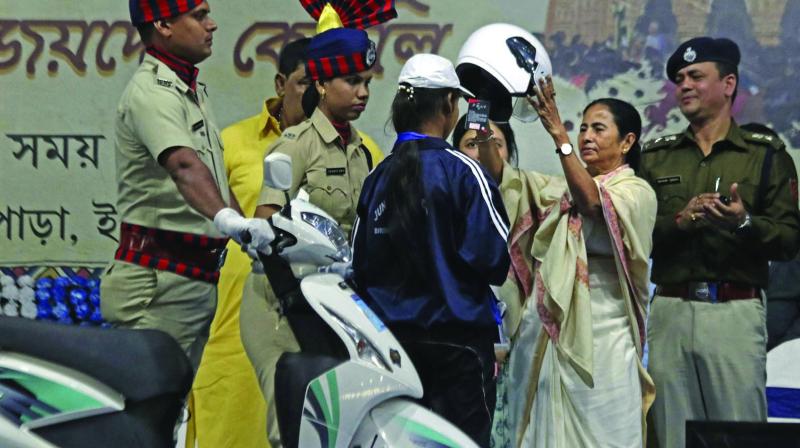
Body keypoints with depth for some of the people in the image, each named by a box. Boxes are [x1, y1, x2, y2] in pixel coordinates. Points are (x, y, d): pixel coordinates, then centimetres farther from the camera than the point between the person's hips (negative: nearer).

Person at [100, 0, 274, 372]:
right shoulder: (153, 90, -15)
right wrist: (225, 217, -49)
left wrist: (252, 232, 24)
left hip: (199, 278, 10)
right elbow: (184, 166, -34)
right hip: (161, 279, -10)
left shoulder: (194, 90, 18)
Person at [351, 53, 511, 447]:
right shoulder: (462, 170, -11)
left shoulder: (378, 176, 5)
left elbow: (360, 265, 7)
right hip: (457, 337, -6)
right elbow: (496, 258, -14)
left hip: (393, 336, 6)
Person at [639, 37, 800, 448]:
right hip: (670, 311, 3)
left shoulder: (767, 155, 8)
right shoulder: (655, 157, 16)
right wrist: (679, 221, -10)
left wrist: (745, 223, -19)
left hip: (735, 311, -3)